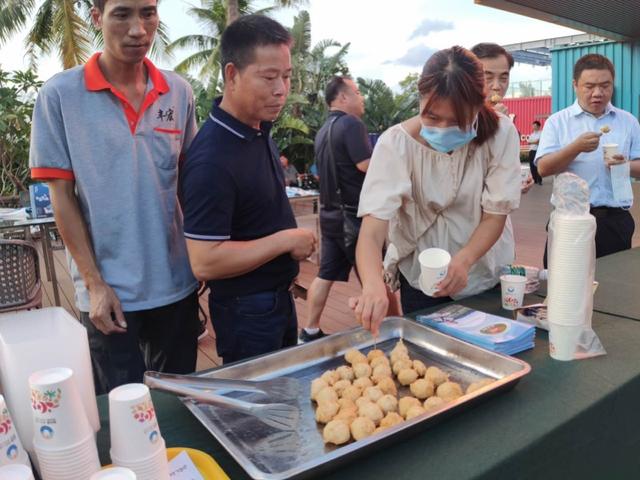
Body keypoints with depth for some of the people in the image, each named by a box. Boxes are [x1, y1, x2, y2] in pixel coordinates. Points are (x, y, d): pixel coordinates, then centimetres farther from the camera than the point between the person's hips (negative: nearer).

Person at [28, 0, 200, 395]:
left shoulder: (179, 92, 1)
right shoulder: (60, 94, -8)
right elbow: (62, 196, -6)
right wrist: (94, 283, -10)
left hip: (177, 283, 3)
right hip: (110, 291, -3)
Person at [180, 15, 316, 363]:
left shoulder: (260, 130, 0)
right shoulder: (212, 159, -27)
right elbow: (204, 263, -29)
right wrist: (286, 240, -23)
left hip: (279, 296, 9)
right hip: (247, 309, -8)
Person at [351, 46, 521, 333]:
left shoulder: (500, 133, -17)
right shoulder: (397, 143, -23)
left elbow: (496, 215, -16)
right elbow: (372, 231, -31)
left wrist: (463, 260, -35)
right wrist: (373, 285, -51)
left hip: (485, 273, 3)